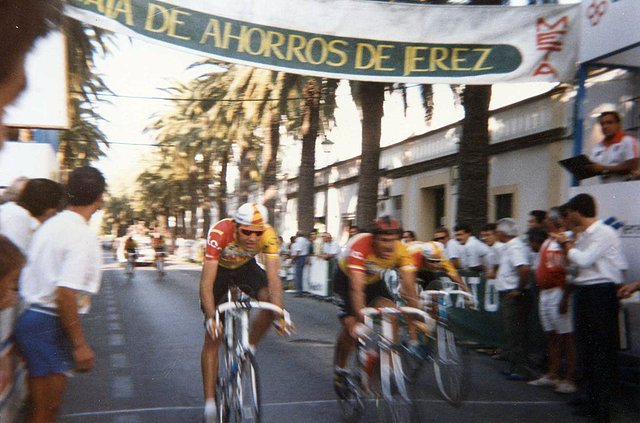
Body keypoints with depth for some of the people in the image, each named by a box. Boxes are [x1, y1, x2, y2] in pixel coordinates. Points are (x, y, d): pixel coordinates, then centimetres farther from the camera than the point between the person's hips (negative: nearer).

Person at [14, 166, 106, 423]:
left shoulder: (50, 225, 9)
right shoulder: (83, 237, -18)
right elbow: (65, 294, -25)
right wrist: (80, 344, -20)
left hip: (31, 317, 9)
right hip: (50, 326, -9)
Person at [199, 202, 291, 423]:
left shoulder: (268, 235, -32)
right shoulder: (219, 233, -39)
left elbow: (273, 276, -34)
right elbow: (206, 282, -40)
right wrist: (211, 318, -50)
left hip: (246, 266, 2)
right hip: (220, 268, -2)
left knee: (271, 300, -28)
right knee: (212, 337, -8)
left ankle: (248, 348, -4)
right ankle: (210, 403, 0)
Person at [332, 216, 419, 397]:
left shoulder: (401, 251, -28)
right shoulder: (359, 247, -40)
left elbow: (409, 288, -28)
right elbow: (356, 288, -43)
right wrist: (361, 321, -50)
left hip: (374, 279, 4)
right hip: (347, 278, -3)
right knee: (350, 326, -14)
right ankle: (340, 370, 11)